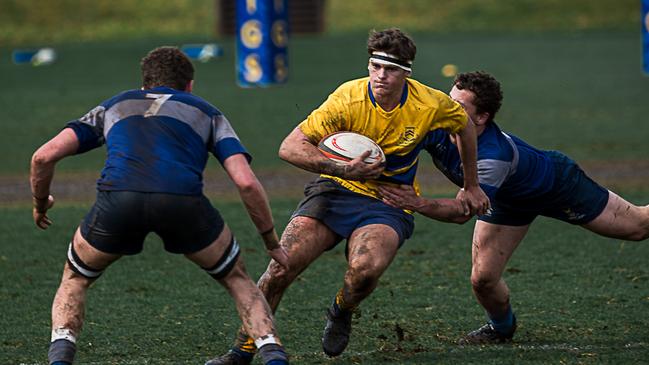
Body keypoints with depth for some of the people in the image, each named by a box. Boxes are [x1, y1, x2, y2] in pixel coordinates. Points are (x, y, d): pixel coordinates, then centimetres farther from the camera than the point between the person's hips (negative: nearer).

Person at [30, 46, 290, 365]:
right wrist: (272, 243, 27)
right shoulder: (206, 113, 31)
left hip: (117, 198, 1)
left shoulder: (114, 106, 34)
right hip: (182, 201, -1)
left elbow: (44, 156, 24)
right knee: (237, 279, 26)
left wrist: (40, 204, 43)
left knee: (75, 278, 29)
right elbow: (246, 182, 16)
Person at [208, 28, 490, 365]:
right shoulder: (348, 100, -18)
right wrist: (343, 170, -32)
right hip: (337, 190, 0)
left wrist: (471, 188, 21)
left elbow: (464, 127, 12)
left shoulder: (431, 105, -12)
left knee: (365, 269, -32)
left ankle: (341, 312, 4)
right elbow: (290, 148, -20)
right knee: (281, 268, -18)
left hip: (389, 204, 0)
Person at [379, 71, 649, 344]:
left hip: (557, 183, -5)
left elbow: (462, 212, -43)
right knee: (482, 278, -5)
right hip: (507, 197, 5)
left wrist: (418, 205, -56)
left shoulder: (495, 156, -46)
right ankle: (501, 327, 28)